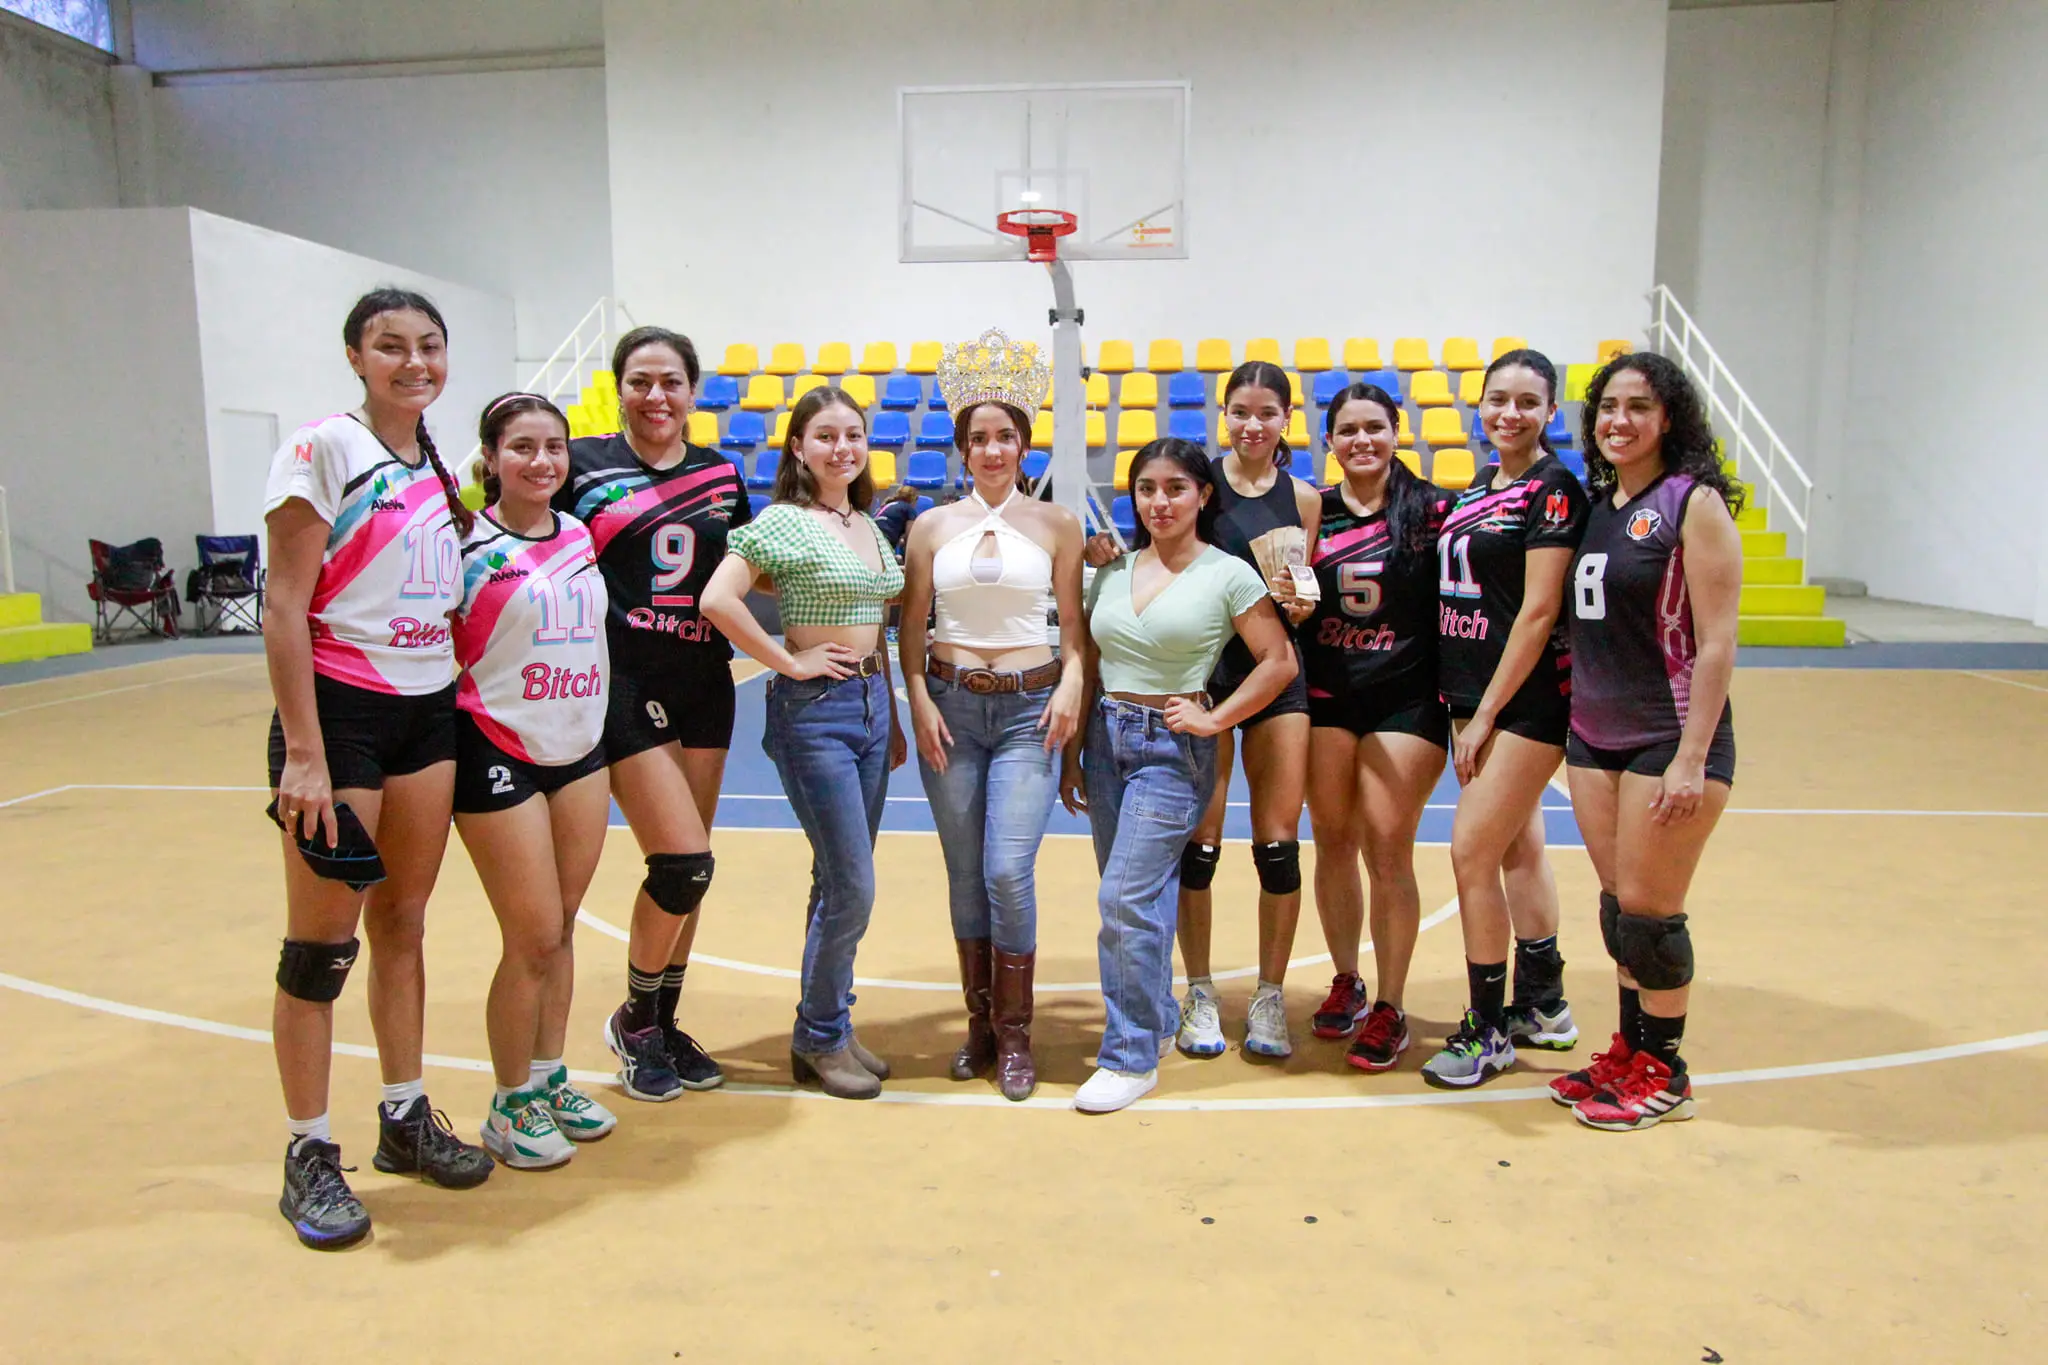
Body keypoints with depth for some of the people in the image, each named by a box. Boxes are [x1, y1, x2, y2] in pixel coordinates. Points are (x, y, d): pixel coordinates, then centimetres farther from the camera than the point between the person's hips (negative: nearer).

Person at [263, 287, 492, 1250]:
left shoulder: (438, 470, 12)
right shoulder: (322, 450, -8)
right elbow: (284, 606, -13)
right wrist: (304, 753, -18)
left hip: (429, 711, 6)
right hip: (339, 707, -6)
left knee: (403, 922, 14)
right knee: (321, 943, 1)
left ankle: (405, 1118, 27)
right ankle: (309, 1156, 14)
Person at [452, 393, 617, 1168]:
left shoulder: (581, 537, 7)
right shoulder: (469, 544, -10)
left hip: (580, 749, 6)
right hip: (499, 754, -5)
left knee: (560, 930, 13)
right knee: (535, 938, -1)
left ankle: (550, 1079, 29)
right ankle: (511, 1108, 18)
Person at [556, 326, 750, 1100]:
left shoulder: (720, 474, 10)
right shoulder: (582, 466, -1)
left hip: (704, 681, 5)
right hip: (623, 682, -5)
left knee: (685, 870, 10)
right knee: (685, 861, -10)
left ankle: (664, 1026, 27)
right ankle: (633, 1021, 14)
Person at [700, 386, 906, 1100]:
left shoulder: (869, 525, 14)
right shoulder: (784, 521, -9)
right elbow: (717, 599, -20)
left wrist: (893, 716, 17)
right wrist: (788, 662, -15)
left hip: (872, 705, 7)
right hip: (814, 710, -7)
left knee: (841, 884, 13)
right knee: (852, 888, -5)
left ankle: (832, 1028, 27)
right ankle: (819, 1038, 15)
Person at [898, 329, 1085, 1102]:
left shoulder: (1056, 525, 4)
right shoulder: (931, 528, 6)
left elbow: (1074, 626, 5)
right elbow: (910, 629, 6)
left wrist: (1071, 686, -12)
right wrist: (919, 702, -6)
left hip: (1029, 707, -2)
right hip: (950, 706, 2)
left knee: (1008, 872, -11)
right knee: (965, 874, 8)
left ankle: (1014, 1037, 6)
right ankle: (979, 1024, 23)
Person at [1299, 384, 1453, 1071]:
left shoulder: (1432, 510, -2)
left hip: (1406, 700, -3)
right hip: (1326, 697, 3)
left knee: (1388, 850, -5)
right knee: (1333, 843, 9)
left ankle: (1388, 1010, 9)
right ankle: (1346, 982, 28)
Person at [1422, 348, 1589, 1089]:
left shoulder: (1552, 488, -11)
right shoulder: (1480, 485, 13)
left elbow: (1538, 612, -15)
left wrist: (1488, 713, -15)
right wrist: (1468, 706, 8)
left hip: (1525, 700, -8)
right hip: (1473, 694, 8)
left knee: (1473, 851, -7)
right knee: (1516, 846, 15)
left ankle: (1488, 1030, 7)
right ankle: (1543, 1006, 28)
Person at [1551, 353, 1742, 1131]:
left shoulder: (1694, 504, -9)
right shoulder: (1596, 504, 10)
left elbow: (1716, 642, -14)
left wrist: (1693, 759, -18)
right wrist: (1569, 728, 11)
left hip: (1669, 739, -6)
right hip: (1594, 737, 6)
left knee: (1648, 908, 1)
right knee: (1616, 904, 12)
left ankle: (1663, 1073, 18)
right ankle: (1629, 1052, 27)